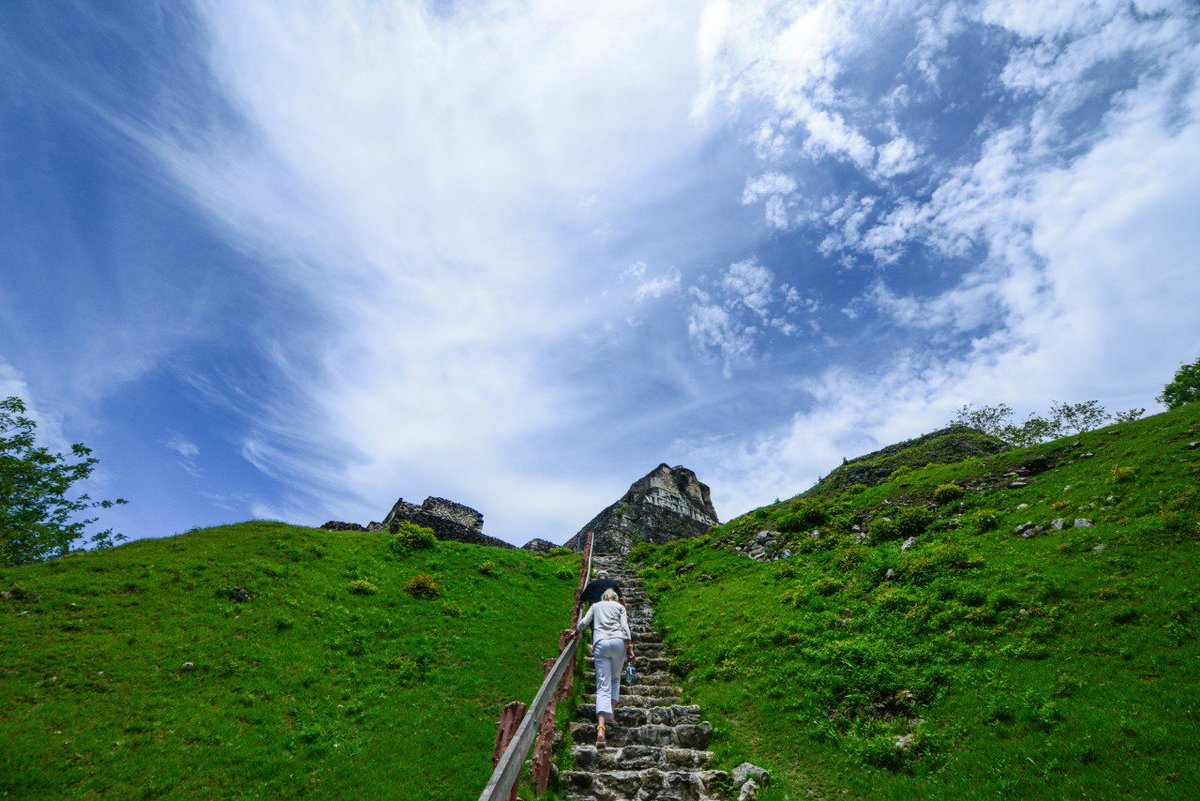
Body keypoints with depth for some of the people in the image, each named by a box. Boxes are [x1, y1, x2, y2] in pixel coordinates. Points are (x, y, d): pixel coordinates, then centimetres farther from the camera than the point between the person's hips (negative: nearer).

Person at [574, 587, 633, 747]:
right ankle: (612, 712, 7)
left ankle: (601, 728, -21)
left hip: (600, 643, 0)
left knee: (602, 686, -5)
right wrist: (630, 647, 4)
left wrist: (576, 632, 32)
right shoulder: (619, 607, 20)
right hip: (618, 642, 0)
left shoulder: (596, 606, 23)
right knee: (615, 678, 23)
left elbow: (584, 622, 14)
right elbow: (624, 627, 7)